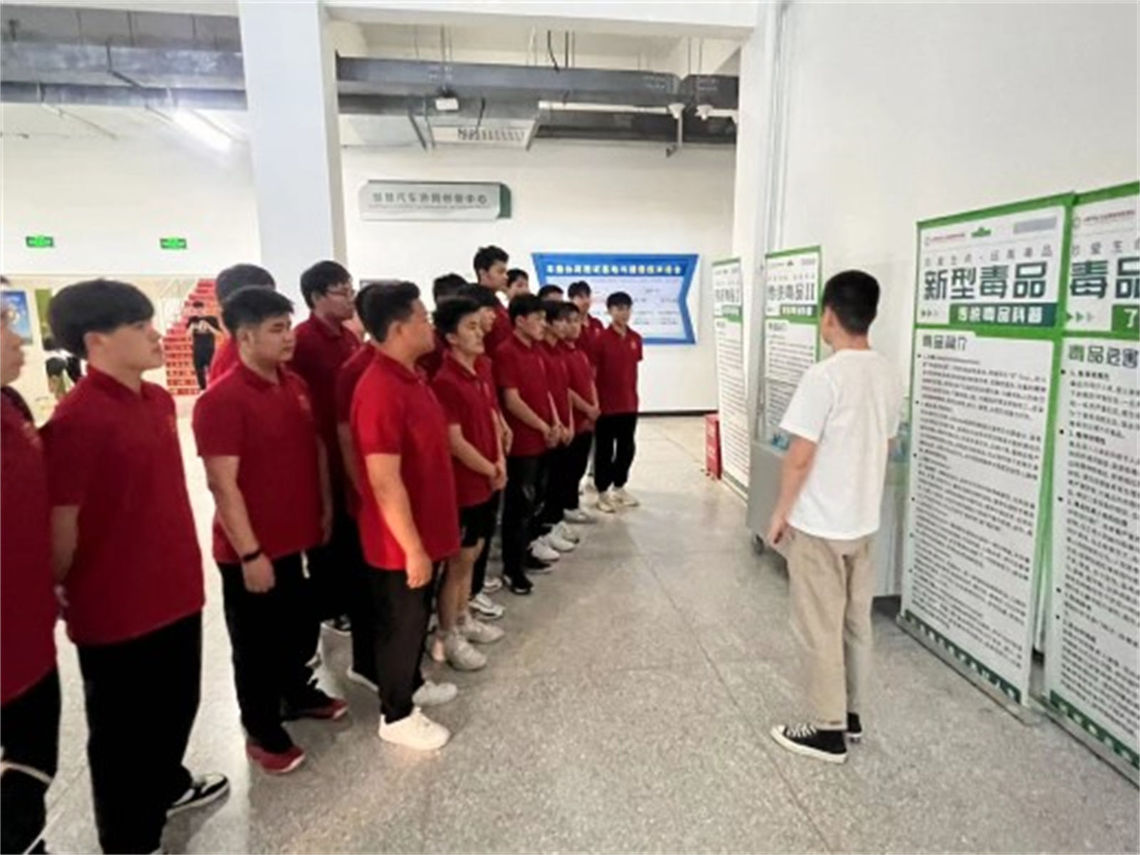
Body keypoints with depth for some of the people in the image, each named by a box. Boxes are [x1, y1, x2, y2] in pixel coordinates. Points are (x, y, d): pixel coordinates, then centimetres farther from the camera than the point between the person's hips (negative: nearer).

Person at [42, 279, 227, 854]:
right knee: (123, 729, 13)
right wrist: (62, 595, -4)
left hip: (175, 589, 8)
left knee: (177, 703, 25)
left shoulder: (158, 401, 4)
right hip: (115, 607, -8)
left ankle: (167, 786, 51)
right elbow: (62, 526, -16)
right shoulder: (77, 420, -23)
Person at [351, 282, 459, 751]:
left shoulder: (411, 378, 6)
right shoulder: (380, 390, -26)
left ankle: (411, 684, 45)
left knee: (417, 617, 25)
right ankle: (396, 716, 28)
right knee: (400, 623, 9)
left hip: (425, 529, 9)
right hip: (400, 540, -9)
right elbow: (385, 482, -26)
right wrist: (413, 547, -21)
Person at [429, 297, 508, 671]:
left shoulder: (481, 377, 8)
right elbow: (455, 442, -22)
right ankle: (446, 637, 19)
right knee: (458, 560, 4)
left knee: (471, 555, 19)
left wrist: (500, 463, 0)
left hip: (488, 483, 8)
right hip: (463, 487, -8)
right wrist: (490, 471, -11)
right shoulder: (444, 382, -20)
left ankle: (463, 620, 35)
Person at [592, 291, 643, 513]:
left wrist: (633, 396, 13)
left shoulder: (635, 339, 5)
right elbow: (593, 373, -9)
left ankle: (619, 486, 30)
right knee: (604, 449, 5)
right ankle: (603, 491, 17)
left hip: (629, 403, 5)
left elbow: (634, 370, 12)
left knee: (627, 447, 14)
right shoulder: (601, 339, -11)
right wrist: (594, 402, -11)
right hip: (606, 404, -5)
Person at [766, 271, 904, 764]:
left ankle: (829, 731, 16)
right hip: (864, 521, 8)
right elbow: (884, 446, 13)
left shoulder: (823, 377, -21)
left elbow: (800, 457, -20)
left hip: (818, 524, -8)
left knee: (819, 629, 5)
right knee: (856, 621, 18)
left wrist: (780, 512, -8)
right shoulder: (888, 376, 3)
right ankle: (851, 713, 32)